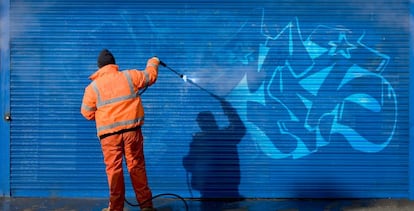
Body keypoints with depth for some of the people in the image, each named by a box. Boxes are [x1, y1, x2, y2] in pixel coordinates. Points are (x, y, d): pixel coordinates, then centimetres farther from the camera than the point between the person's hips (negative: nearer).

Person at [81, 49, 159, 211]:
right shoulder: (129, 76, 5)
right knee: (137, 166, 8)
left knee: (114, 169, 5)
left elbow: (87, 113, 7)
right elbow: (150, 76, 19)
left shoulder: (93, 87, 2)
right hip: (131, 129, 1)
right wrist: (153, 62, 39)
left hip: (109, 132, -1)